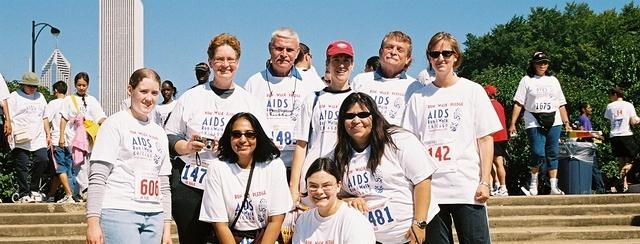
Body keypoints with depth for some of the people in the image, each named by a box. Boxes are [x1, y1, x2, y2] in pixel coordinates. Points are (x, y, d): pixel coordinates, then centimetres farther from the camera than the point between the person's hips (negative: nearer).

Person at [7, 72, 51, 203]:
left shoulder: (40, 97, 21)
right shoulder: (14, 97, 4)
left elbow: (44, 117, 25)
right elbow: (8, 118, -1)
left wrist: (48, 135, 20)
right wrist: (11, 134, -12)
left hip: (38, 138, 4)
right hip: (20, 140, -4)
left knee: (43, 160, -11)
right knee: (22, 166, -5)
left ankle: (34, 189, 6)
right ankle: (24, 194, 3)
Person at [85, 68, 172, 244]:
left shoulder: (159, 132, 18)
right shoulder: (115, 123, 1)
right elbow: (97, 177, -6)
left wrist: (167, 226, 14)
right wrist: (93, 221, -13)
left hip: (154, 216, 6)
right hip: (119, 212, -6)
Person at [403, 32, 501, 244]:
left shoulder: (472, 91, 6)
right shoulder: (419, 97, 10)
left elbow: (485, 139, 3)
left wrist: (485, 182, -5)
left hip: (467, 189, -2)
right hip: (429, 189, 2)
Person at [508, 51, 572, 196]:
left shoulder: (553, 80, 18)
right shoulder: (527, 80, 6)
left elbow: (561, 104, 18)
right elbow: (518, 103, -1)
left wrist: (566, 122, 9)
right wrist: (512, 124, -8)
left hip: (553, 122, 3)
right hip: (534, 123, -3)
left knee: (553, 154, 1)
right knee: (538, 154, -12)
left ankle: (554, 186, 4)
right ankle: (534, 181, 11)